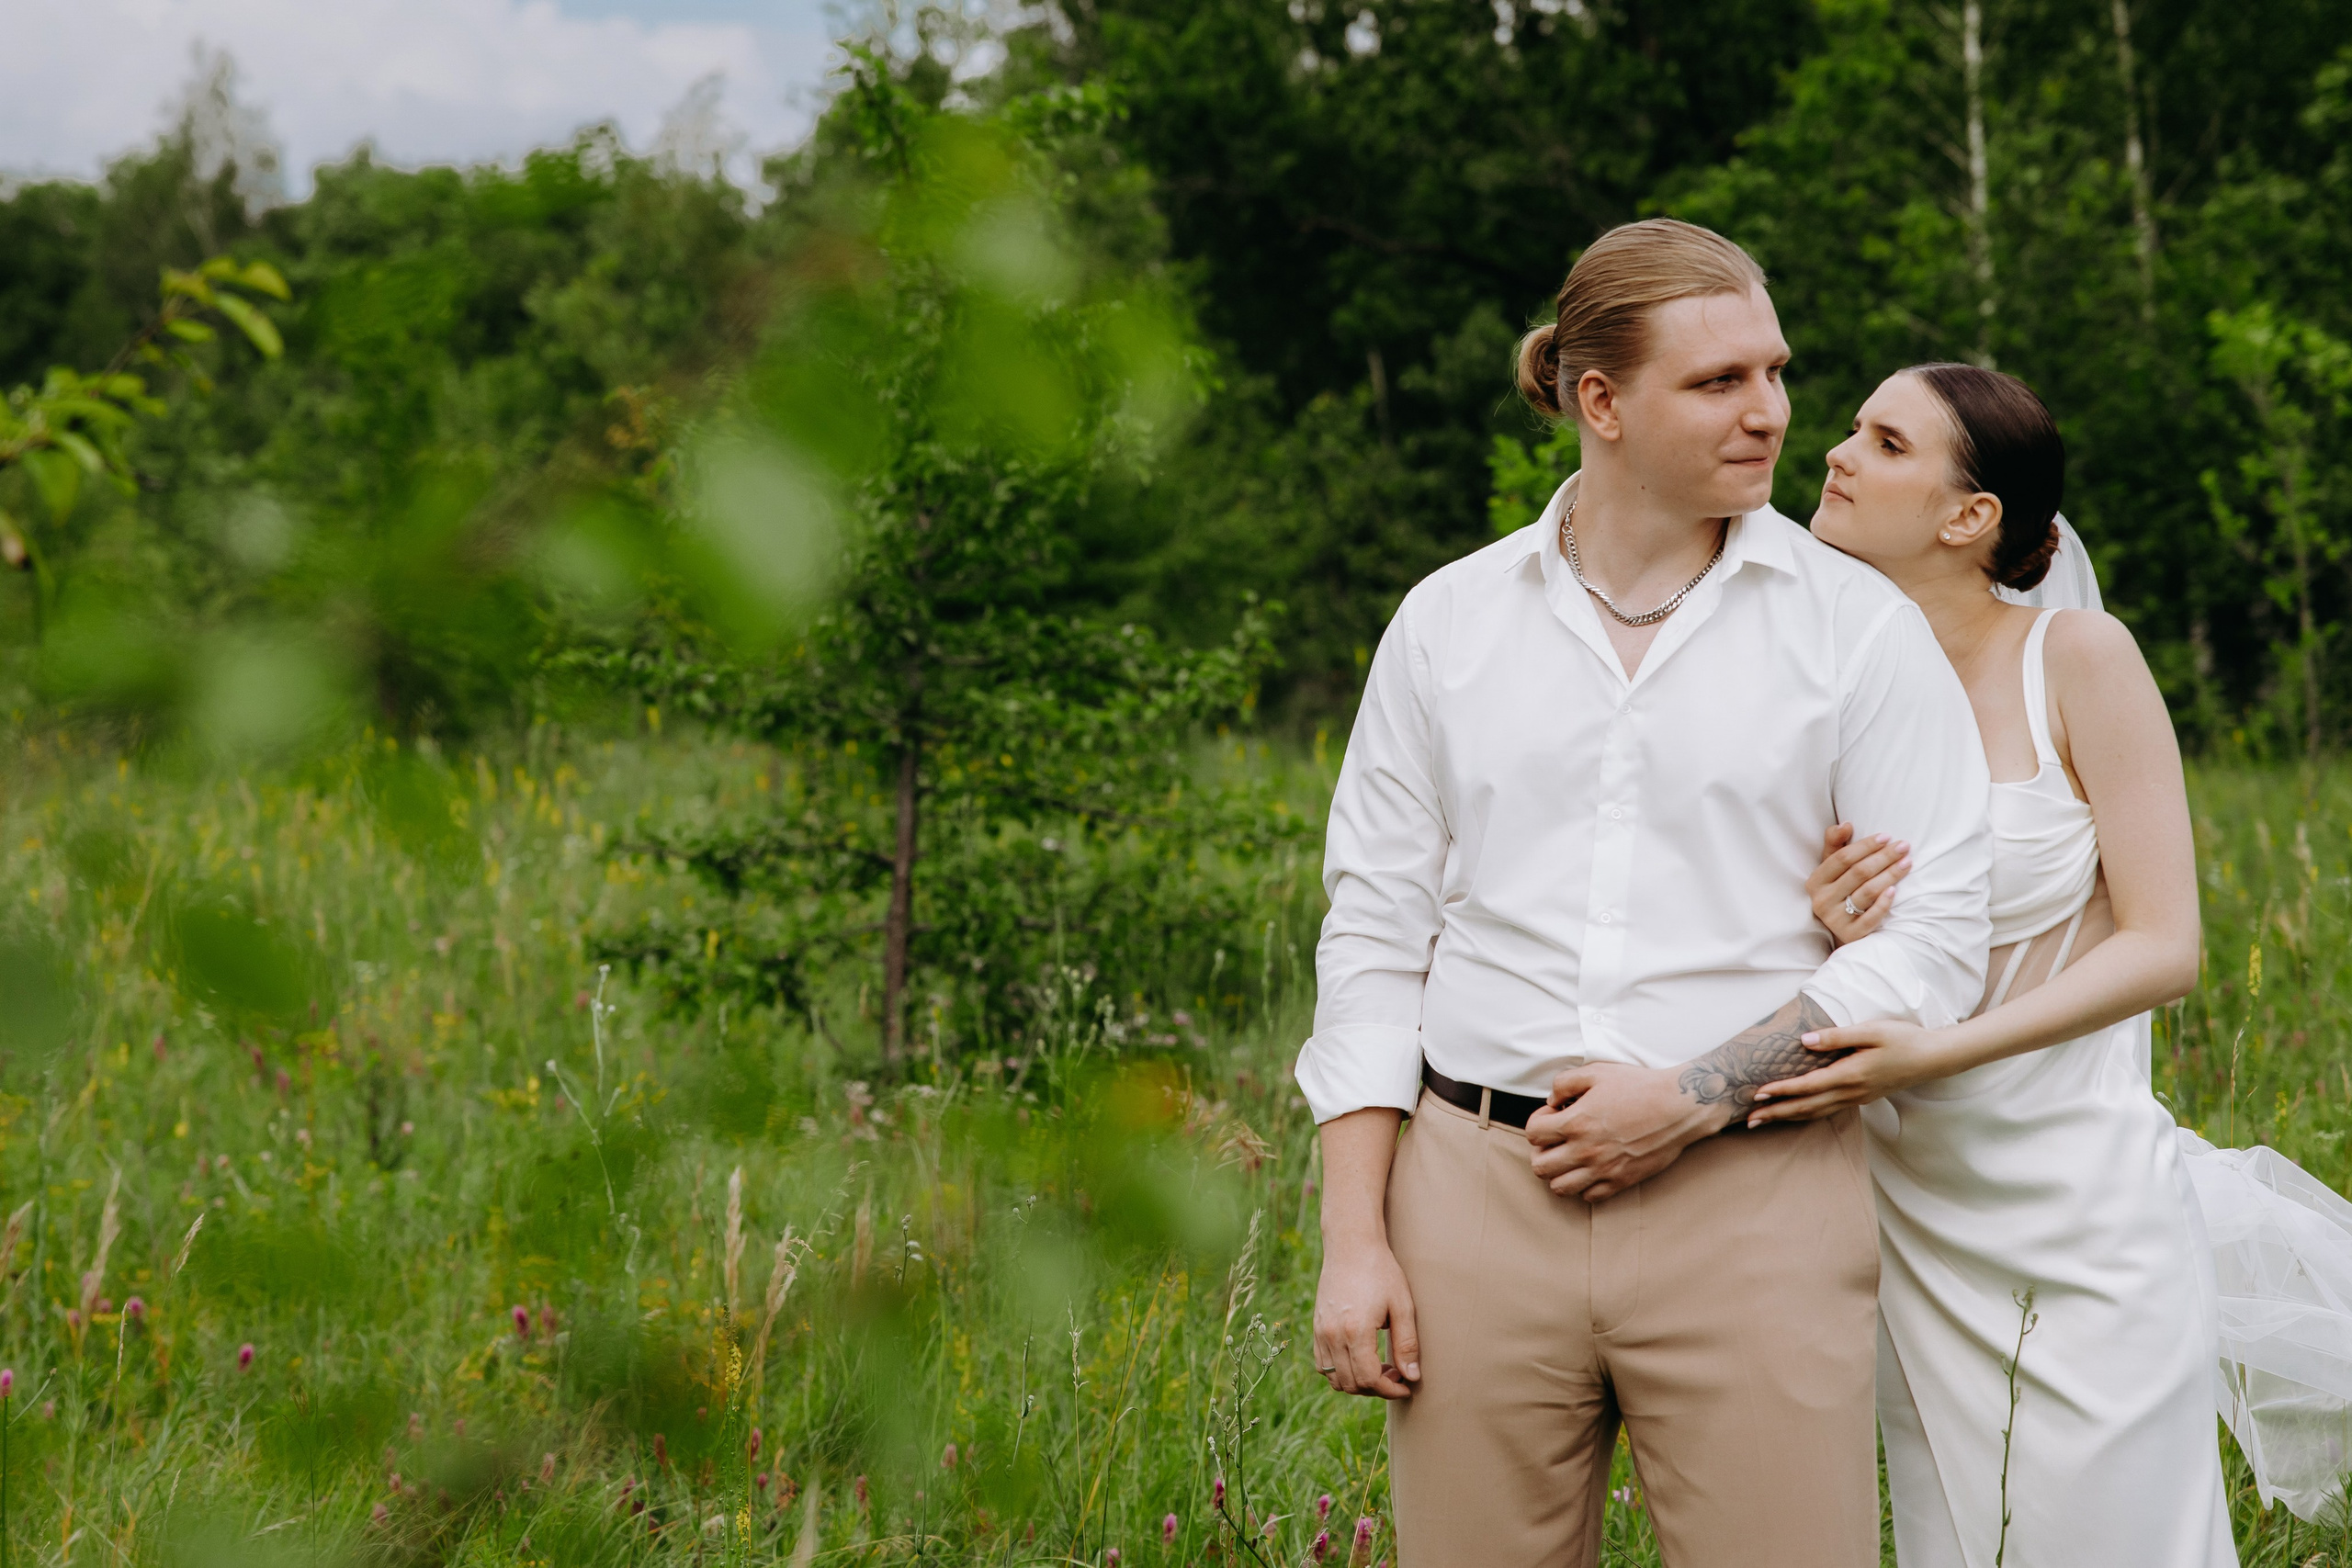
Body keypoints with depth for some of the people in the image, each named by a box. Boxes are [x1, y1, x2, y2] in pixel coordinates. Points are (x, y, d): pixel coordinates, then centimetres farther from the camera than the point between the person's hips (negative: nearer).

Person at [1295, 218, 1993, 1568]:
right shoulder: (1448, 623, 9)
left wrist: (1693, 1097, -11)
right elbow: (1375, 929, 9)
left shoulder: (1863, 629, 3)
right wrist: (1354, 1239, 2)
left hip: (1753, 1206, -2)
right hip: (1476, 1192, 2)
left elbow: (1938, 938, -2)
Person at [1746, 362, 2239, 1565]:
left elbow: (2163, 947, -12)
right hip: (1911, 1212, 4)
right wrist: (1822, 935, -14)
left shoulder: (2078, 660, -10)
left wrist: (1937, 1050, -23)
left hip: (2083, 1217, -4)